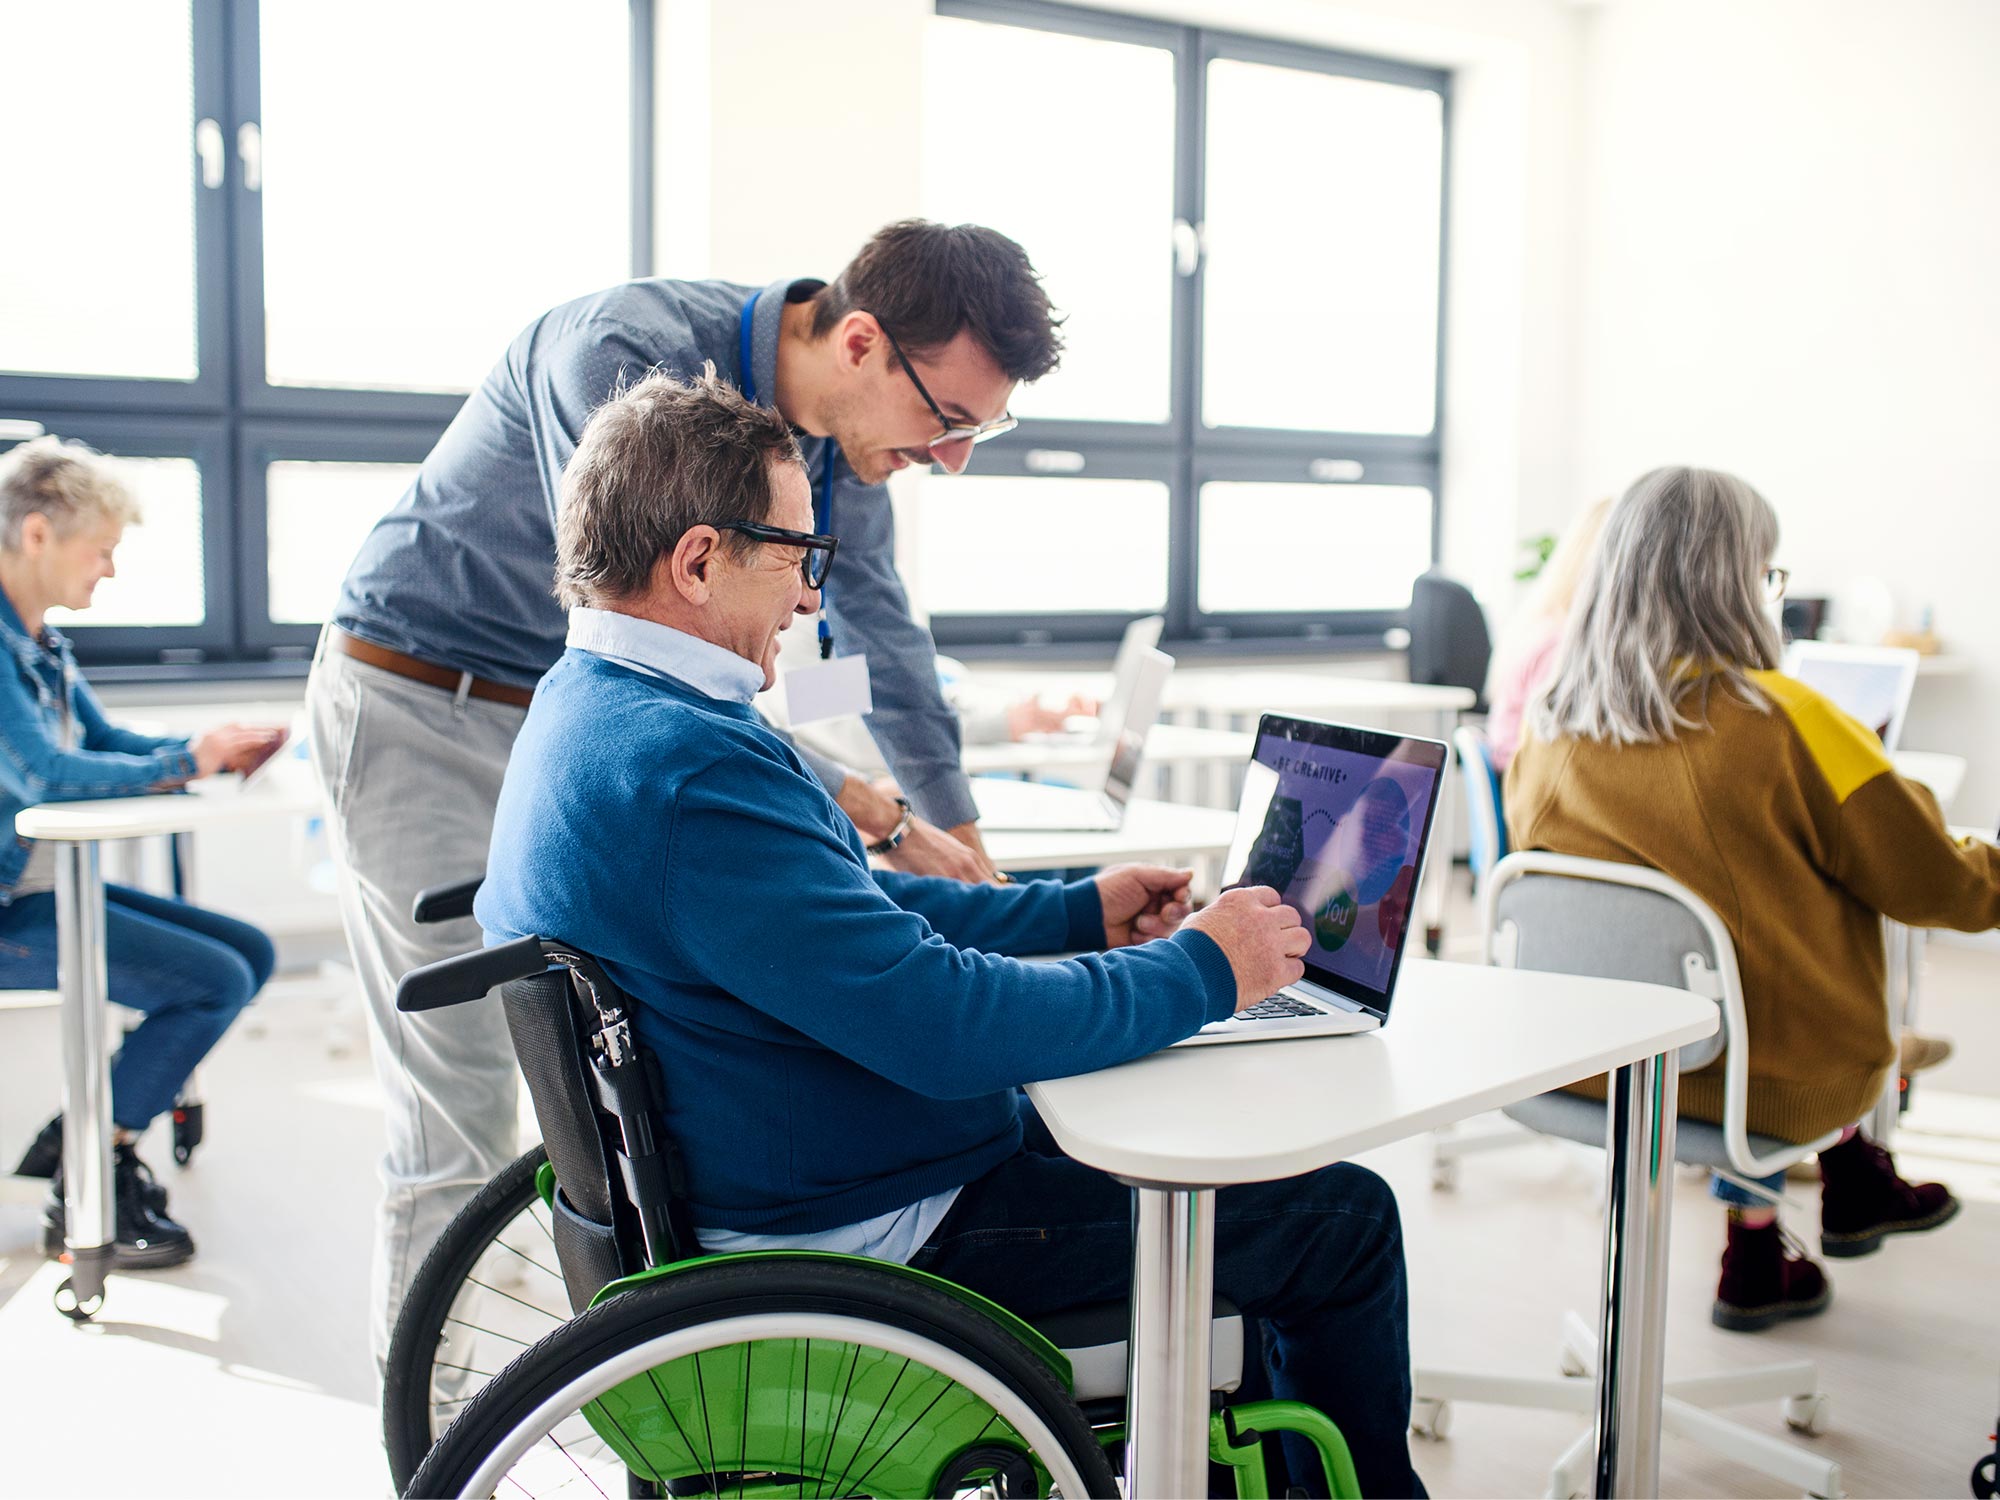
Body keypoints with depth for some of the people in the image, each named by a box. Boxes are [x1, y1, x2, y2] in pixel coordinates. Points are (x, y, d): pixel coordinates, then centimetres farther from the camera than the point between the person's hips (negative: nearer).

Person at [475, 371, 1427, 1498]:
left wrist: (1079, 912, 12)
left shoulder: (594, 712, 5)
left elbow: (855, 912, 15)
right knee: (1344, 1218, 1)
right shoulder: (688, 770, -29)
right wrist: (1201, 971, -15)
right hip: (877, 1230, -10)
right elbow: (947, 1023, -30)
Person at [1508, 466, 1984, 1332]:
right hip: (1767, 1079, -4)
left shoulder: (1547, 731, -6)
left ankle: (1854, 1179, 34)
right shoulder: (1782, 721, -19)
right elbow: (1935, 886, -7)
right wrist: (1990, 871, 15)